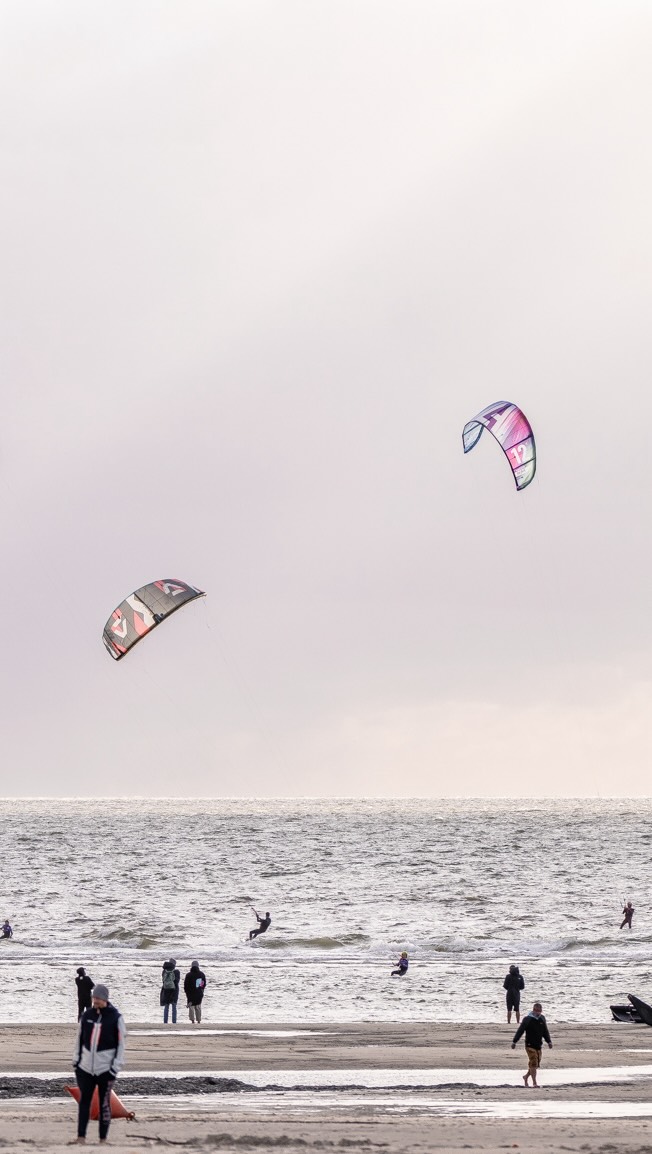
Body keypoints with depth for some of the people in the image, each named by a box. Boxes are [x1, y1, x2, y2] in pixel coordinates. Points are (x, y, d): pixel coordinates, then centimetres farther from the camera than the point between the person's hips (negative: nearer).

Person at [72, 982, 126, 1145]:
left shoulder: (115, 1017, -4)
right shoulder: (87, 1015, 6)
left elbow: (121, 1044, -2)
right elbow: (79, 1038, 14)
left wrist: (116, 1066, -8)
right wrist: (76, 1060, 10)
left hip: (105, 1068, -3)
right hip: (86, 1067, 3)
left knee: (104, 1104, 2)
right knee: (84, 1101, -1)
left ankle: (103, 1139, 8)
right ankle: (81, 1138, -1)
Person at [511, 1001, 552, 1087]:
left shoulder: (542, 1019, 9)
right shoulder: (527, 1019, -7)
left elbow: (545, 1032, 19)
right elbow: (520, 1031, -6)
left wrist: (549, 1042, 12)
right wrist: (514, 1042, -9)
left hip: (538, 1045, 6)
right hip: (530, 1045, -6)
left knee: (536, 1064, 9)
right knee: (533, 1063, -13)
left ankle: (526, 1077, 32)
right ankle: (534, 1083, -9)